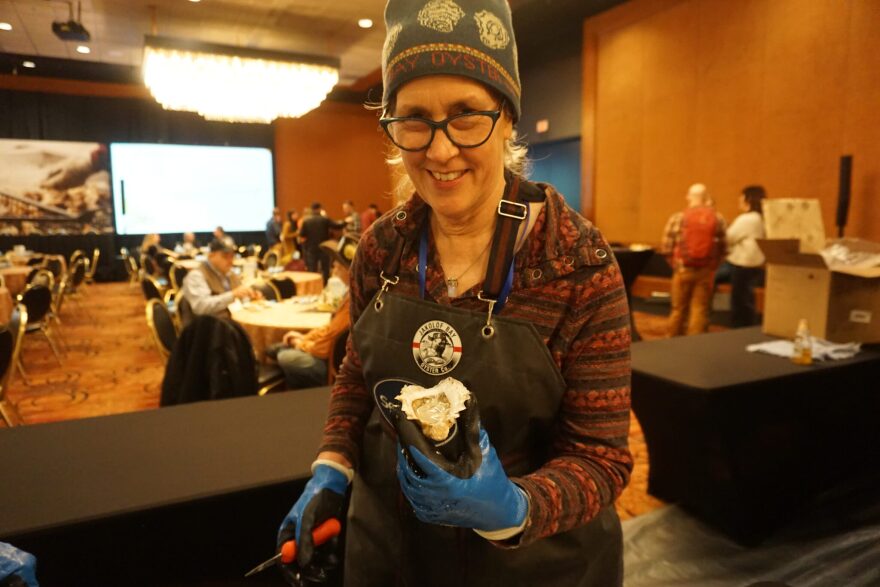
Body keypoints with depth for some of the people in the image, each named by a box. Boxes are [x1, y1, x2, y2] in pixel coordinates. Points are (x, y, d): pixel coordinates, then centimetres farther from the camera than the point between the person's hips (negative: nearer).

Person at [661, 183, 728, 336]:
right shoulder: (718, 219, -2)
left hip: (683, 270, 0)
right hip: (706, 272, 1)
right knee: (700, 310, 7)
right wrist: (713, 266, 13)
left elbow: (666, 248, -7)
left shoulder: (677, 218, -6)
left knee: (678, 309, 12)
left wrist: (676, 265, 9)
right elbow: (723, 248, 0)